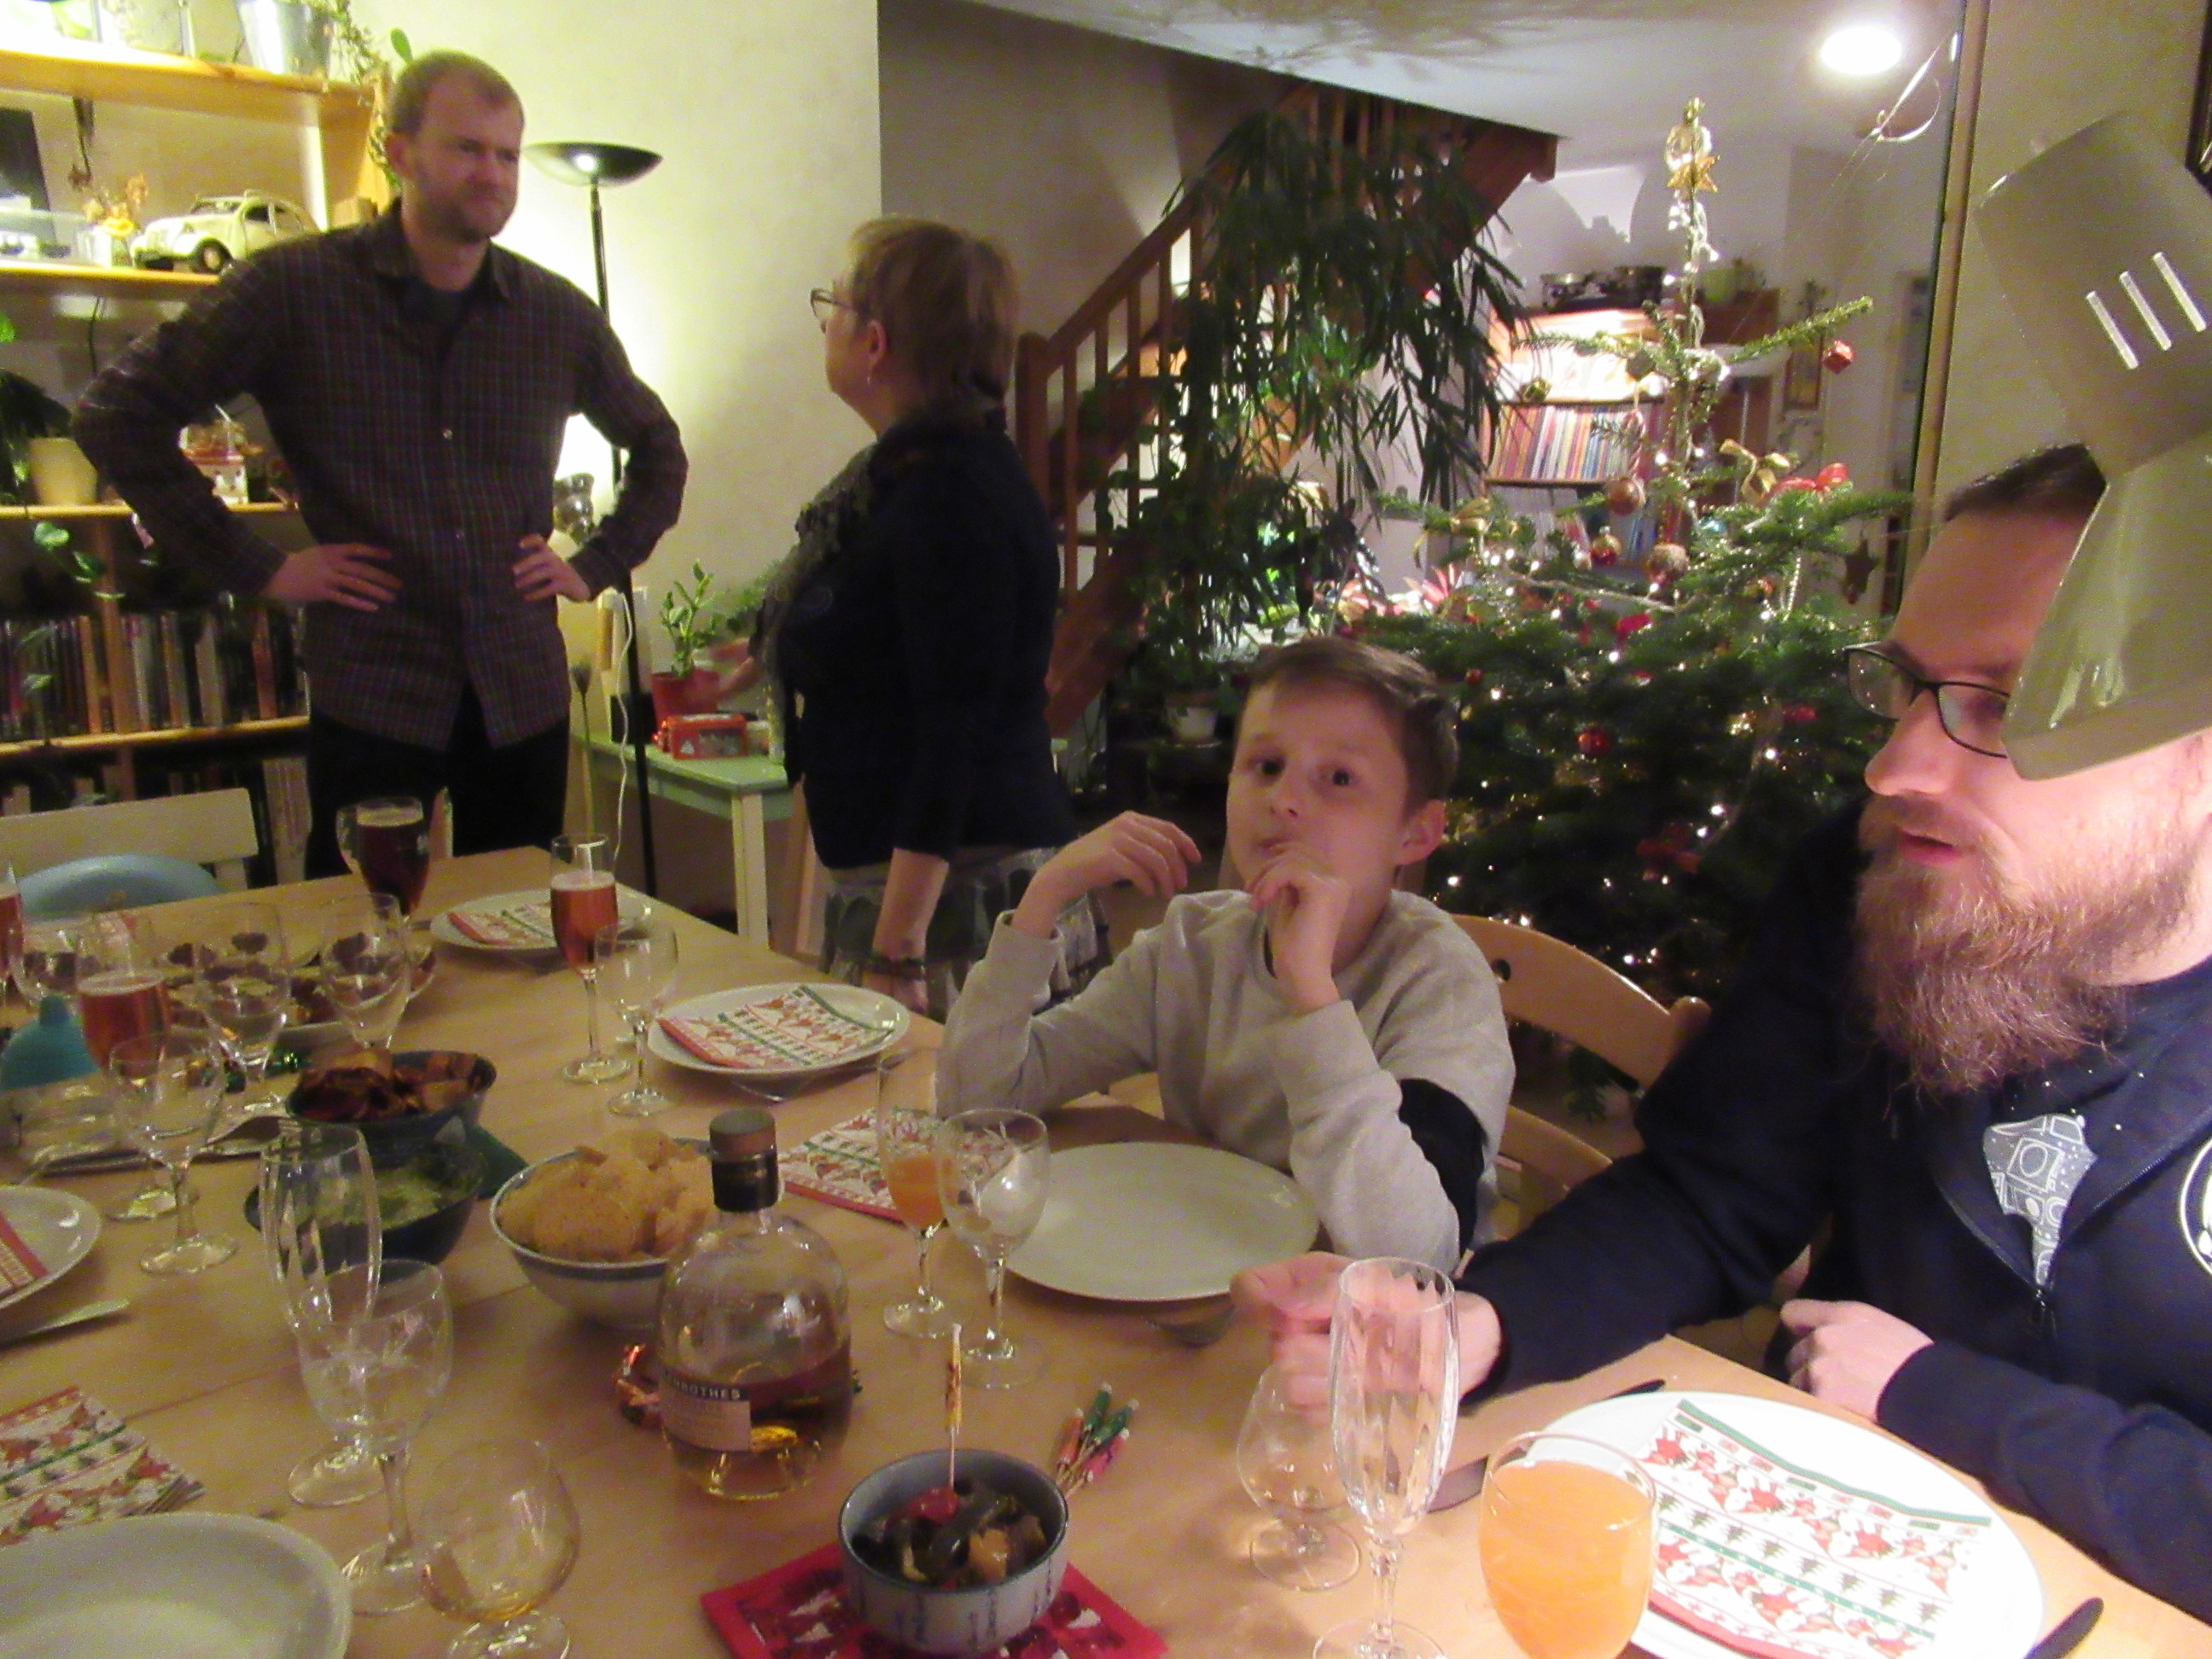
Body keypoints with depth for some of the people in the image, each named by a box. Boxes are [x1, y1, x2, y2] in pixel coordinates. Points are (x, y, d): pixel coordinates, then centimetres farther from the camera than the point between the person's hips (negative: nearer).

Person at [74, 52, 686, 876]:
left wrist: (598, 566, 9)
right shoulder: (293, 288, -3)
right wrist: (254, 568, -6)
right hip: (371, 696, -3)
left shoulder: (560, 314, 6)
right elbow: (116, 413, -1)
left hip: (524, 697, 3)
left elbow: (657, 447, 21)